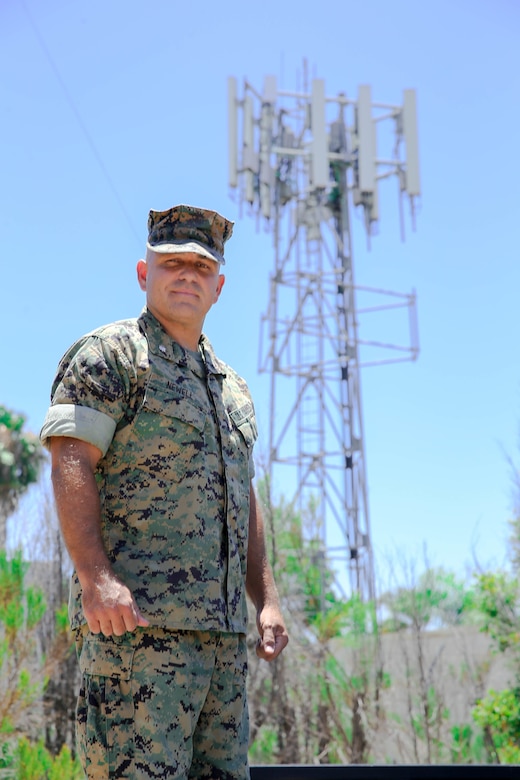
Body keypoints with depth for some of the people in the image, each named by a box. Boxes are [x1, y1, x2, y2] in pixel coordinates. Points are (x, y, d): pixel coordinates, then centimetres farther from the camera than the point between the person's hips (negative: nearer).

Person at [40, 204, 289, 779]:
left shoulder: (232, 386, 23)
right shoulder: (109, 355, 1)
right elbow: (71, 464, -11)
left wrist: (266, 600, 15)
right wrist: (96, 578, -23)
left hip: (222, 626, 8)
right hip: (136, 617, -7)